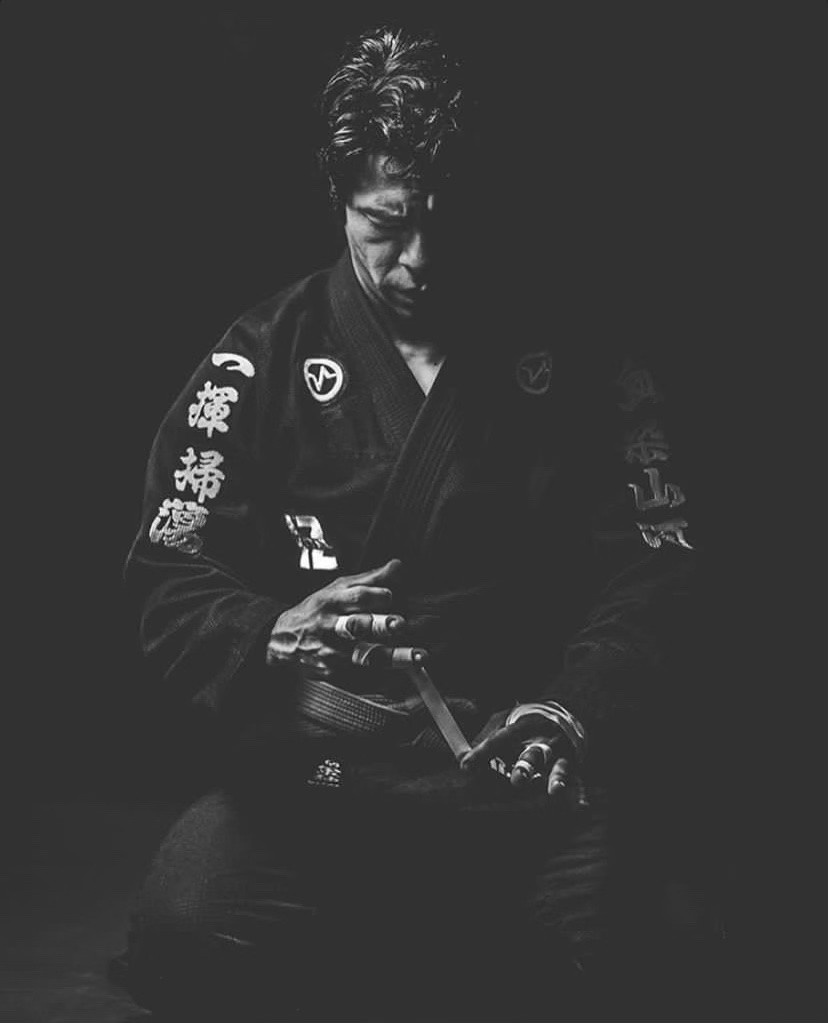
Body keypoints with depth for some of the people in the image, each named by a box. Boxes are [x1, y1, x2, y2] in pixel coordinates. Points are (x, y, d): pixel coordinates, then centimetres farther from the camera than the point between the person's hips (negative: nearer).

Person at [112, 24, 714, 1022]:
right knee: (184, 931, -26)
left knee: (608, 938, -28)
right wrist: (275, 637, -21)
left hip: (523, 774, 0)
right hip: (313, 772, 0)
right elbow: (169, 584, 1)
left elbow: (650, 582, 2)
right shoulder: (262, 359, 4)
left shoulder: (579, 364, 6)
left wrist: (575, 714, -18)